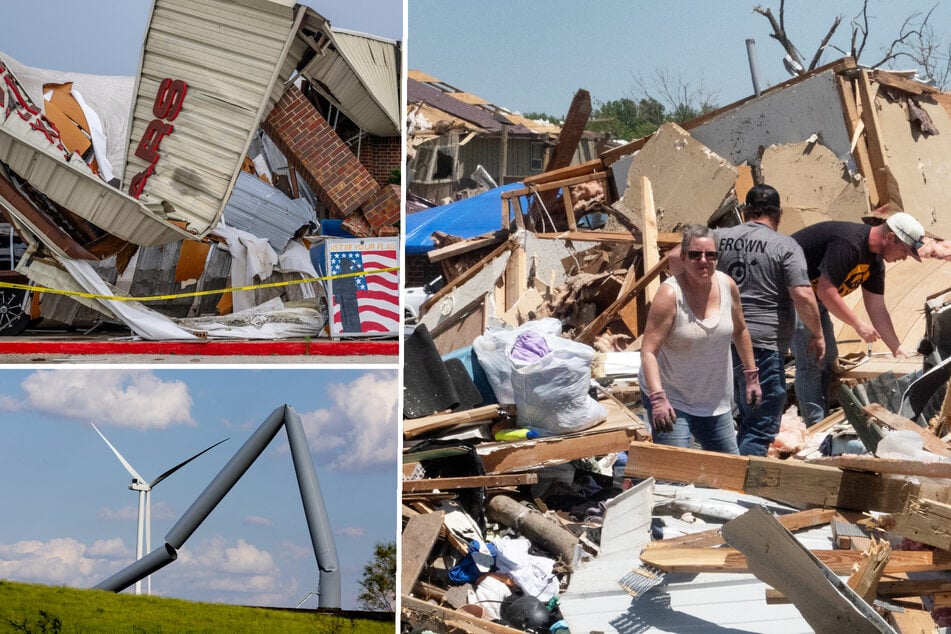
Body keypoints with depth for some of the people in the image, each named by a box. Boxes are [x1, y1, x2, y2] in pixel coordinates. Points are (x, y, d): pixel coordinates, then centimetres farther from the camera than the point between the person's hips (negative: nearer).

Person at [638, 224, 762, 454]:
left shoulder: (727, 285, -4)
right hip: (671, 400, -6)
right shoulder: (669, 294, -20)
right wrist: (658, 398, -35)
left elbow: (740, 331, 13)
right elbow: (648, 350, -25)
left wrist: (751, 376, 15)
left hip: (715, 399, 6)